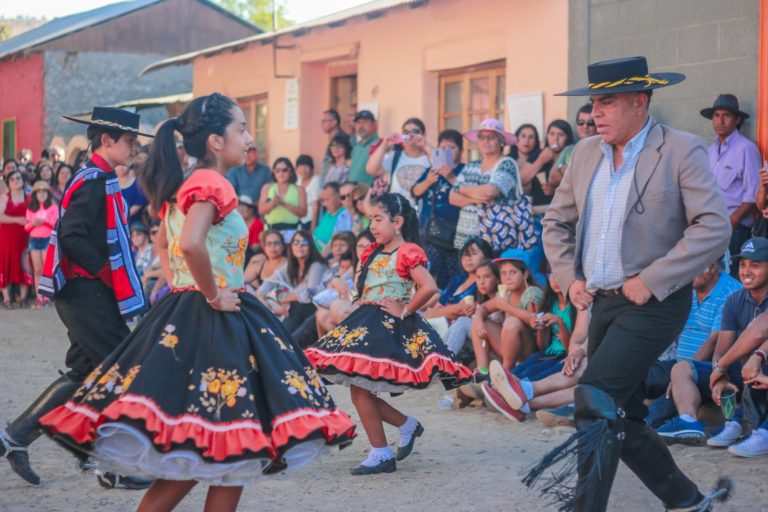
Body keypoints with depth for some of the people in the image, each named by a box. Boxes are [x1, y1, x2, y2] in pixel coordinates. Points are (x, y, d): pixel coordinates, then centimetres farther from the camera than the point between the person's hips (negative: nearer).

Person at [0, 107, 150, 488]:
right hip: (88, 294, -10)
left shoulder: (97, 179, 16)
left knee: (85, 372, 14)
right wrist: (105, 270, -20)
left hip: (86, 291, 10)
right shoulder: (94, 182, -16)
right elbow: (71, 237, -25)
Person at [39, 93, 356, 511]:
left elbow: (164, 245, 29)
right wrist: (213, 296, -18)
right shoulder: (212, 185, -14)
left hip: (182, 317, 10)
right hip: (212, 324, -10)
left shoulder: (183, 185, 15)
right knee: (225, 450, -4)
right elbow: (191, 245, -31)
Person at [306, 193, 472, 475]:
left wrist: (405, 311, -15)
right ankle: (406, 424, 23)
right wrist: (362, 307, 10)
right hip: (367, 324, 9)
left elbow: (429, 287, -23)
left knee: (360, 389, -10)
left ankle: (381, 454, -1)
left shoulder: (407, 253, -11)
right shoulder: (372, 253, 15)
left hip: (389, 328, -9)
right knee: (360, 390, 7)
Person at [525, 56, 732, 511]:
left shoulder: (682, 151, -10)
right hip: (603, 303, 7)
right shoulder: (587, 153, 9)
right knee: (621, 419, 12)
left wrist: (651, 281, -19)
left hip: (654, 304, -7)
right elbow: (557, 222, 20)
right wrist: (569, 277, 4)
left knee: (595, 400, -20)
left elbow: (715, 228, -17)